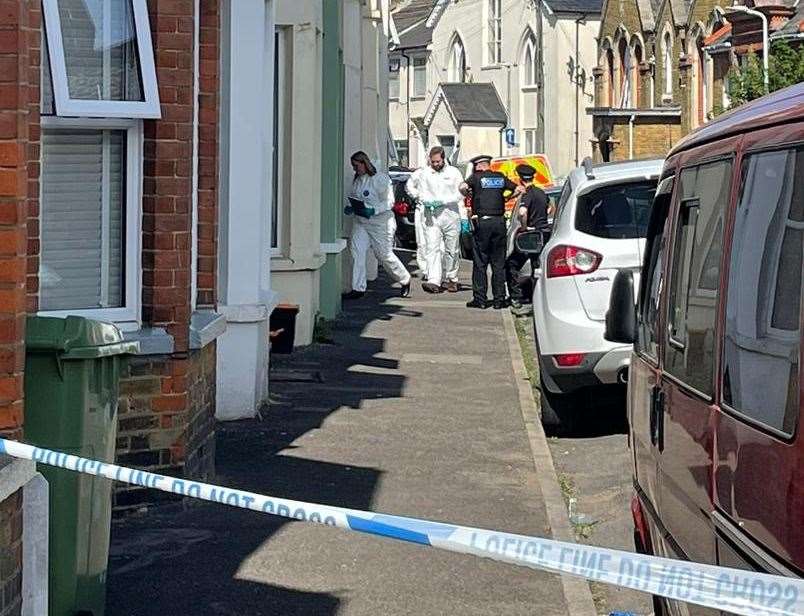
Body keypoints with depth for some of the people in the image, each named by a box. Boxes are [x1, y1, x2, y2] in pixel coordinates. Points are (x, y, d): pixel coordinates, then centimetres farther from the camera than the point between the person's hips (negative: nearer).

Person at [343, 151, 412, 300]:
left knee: (384, 254, 1)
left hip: (380, 222, -6)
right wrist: (351, 209, -3)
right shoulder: (357, 181, 10)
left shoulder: (380, 179, -11)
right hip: (360, 222, 6)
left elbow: (389, 201, -14)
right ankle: (358, 289, -7)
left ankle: (405, 280, 25)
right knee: (356, 251, -9)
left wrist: (373, 210, -27)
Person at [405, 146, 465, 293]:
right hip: (431, 216, 0)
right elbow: (409, 185, 17)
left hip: (451, 215, 0)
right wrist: (421, 198, 1)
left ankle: (451, 279, 23)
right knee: (432, 248, -14)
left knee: (452, 250, 8)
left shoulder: (453, 172, 2)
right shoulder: (423, 173, 5)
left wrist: (442, 201, -14)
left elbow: (460, 194, -2)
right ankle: (433, 281, -23)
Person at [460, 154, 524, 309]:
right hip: (499, 221, 3)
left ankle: (480, 299, 1)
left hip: (482, 222, -3)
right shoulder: (500, 177, 11)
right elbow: (520, 190, 12)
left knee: (480, 263, 3)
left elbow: (463, 187, -17)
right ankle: (499, 299, 7)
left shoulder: (476, 177, 0)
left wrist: (468, 194, 3)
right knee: (499, 263, 8)